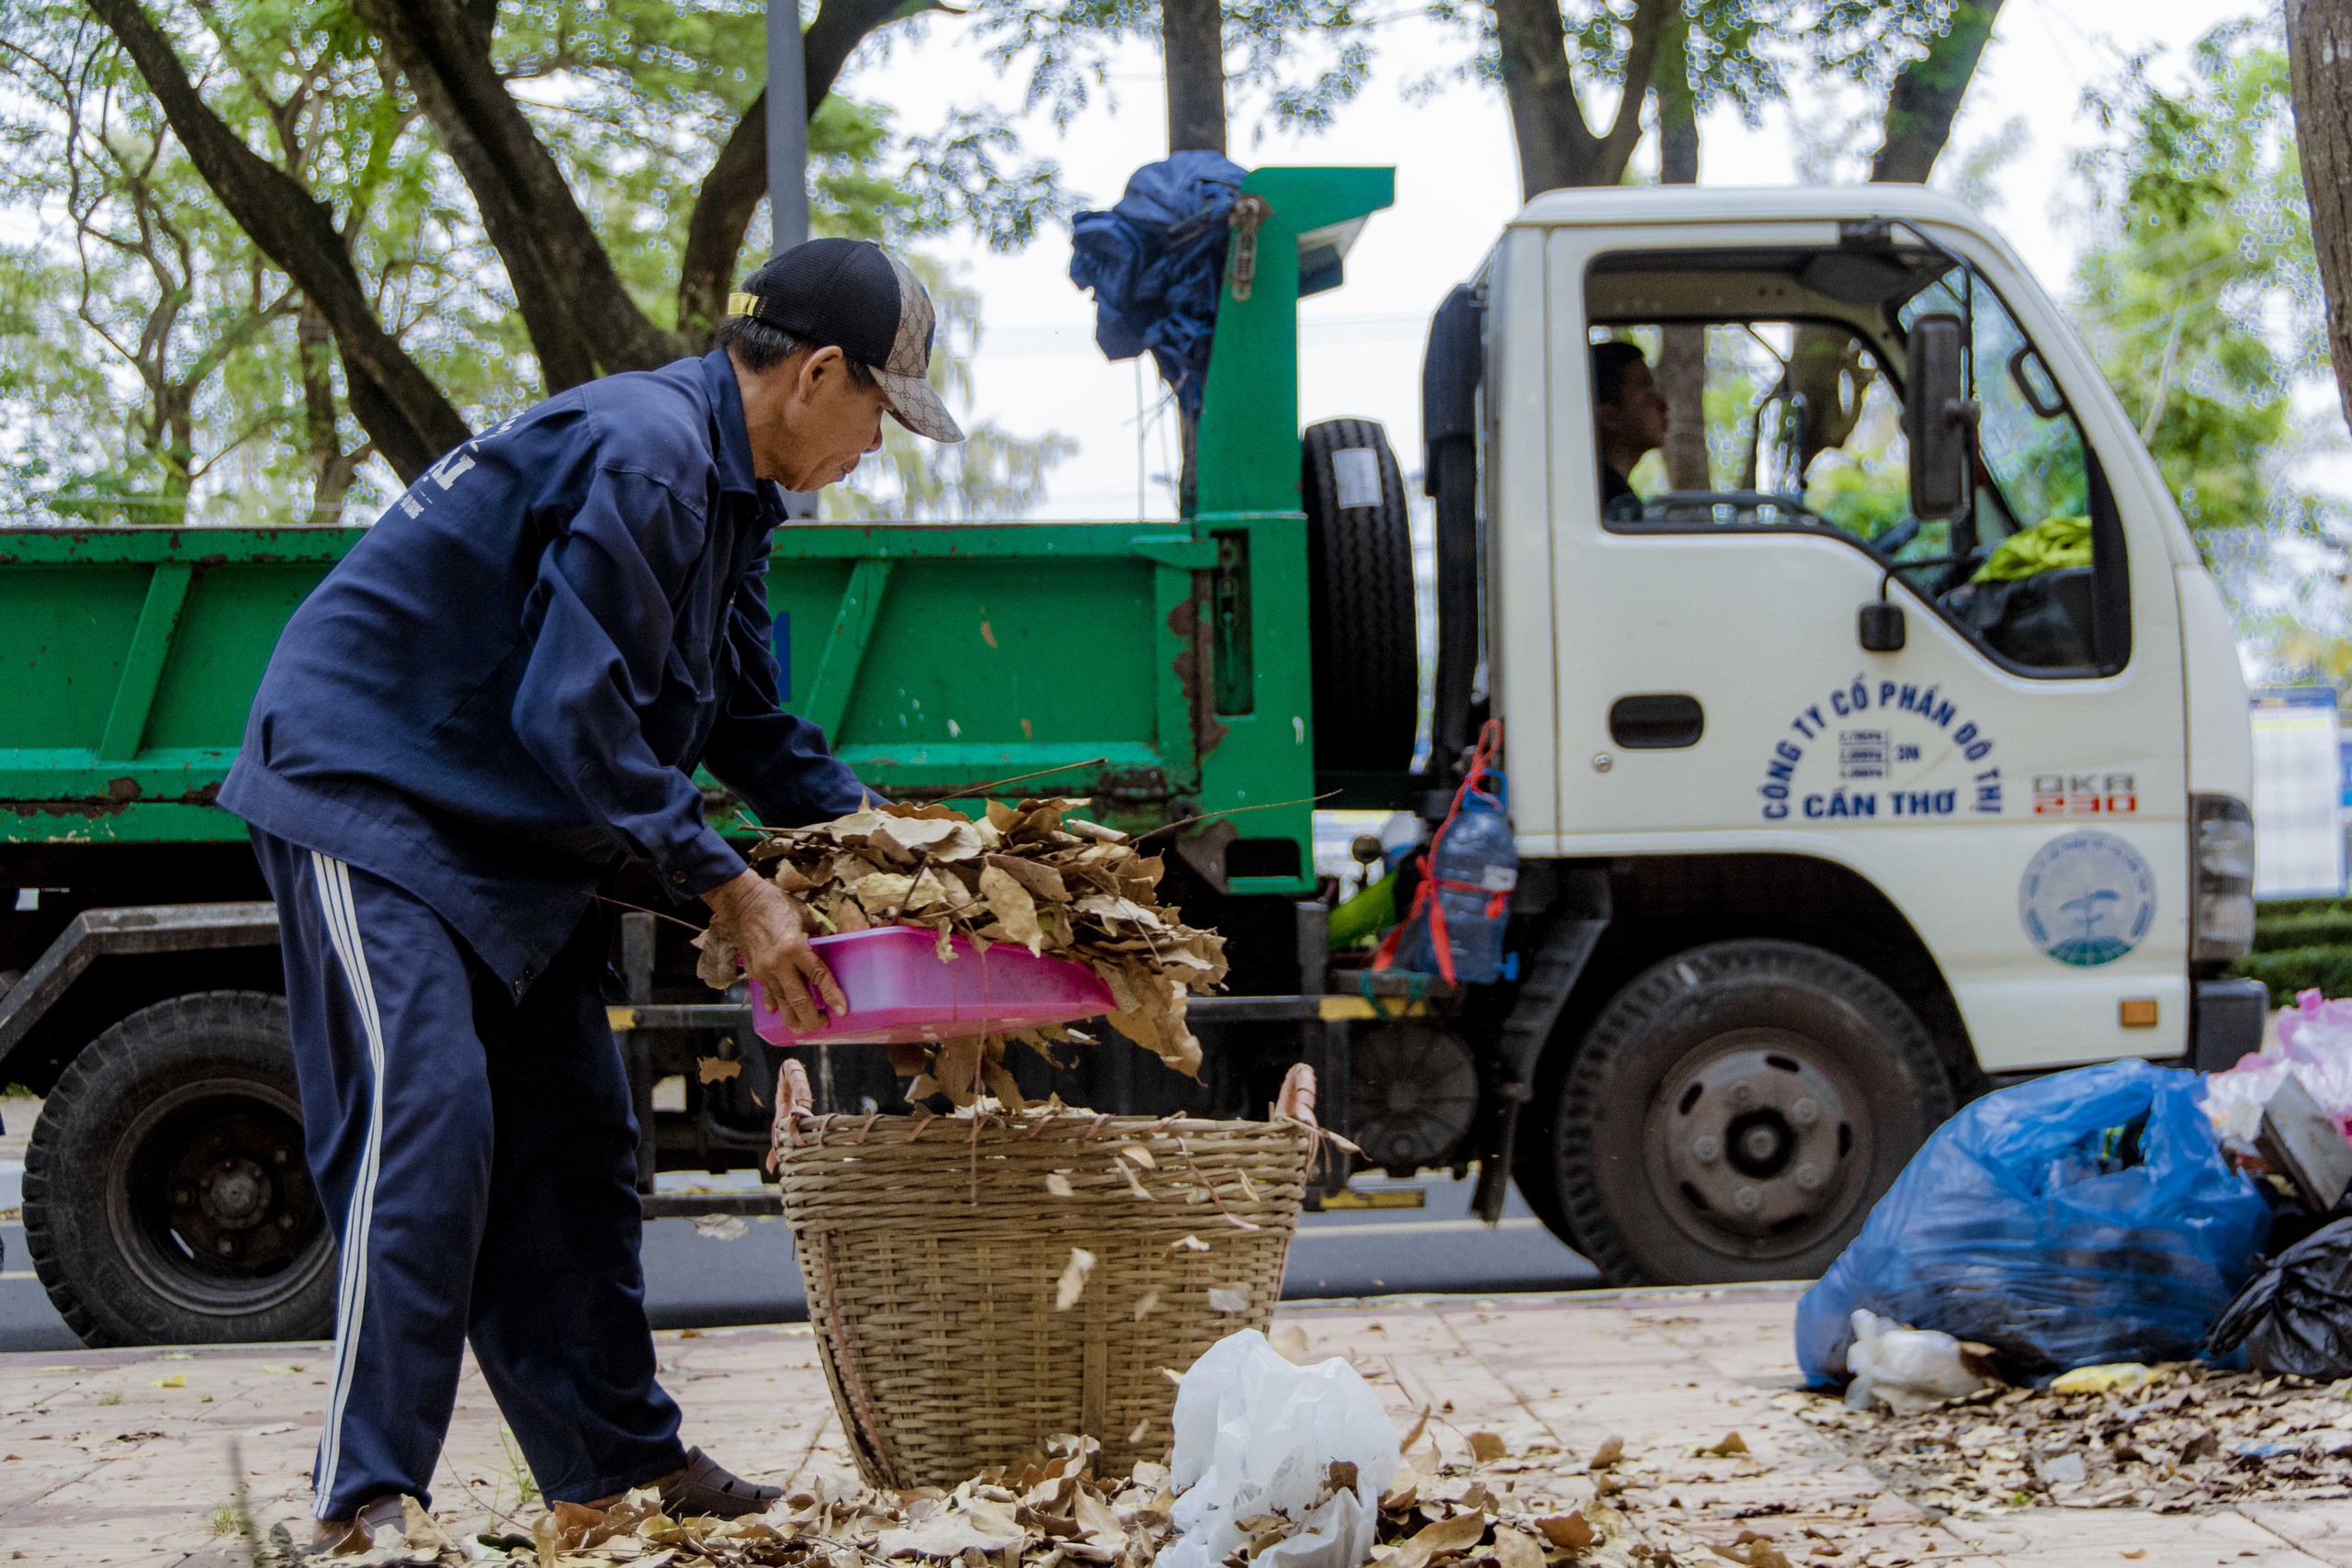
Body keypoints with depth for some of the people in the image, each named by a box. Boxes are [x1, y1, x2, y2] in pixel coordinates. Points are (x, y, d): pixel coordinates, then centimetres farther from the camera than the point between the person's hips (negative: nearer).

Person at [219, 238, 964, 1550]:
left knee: (570, 1142, 10)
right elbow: (572, 713, -25)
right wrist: (729, 886, -21)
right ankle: (365, 1502, -18)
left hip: (510, 829, 10)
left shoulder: (729, 491, 11)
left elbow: (748, 719, 20)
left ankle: (620, 1460, 18)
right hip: (364, 789, -10)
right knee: (423, 1119, -19)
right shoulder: (640, 454, -23)